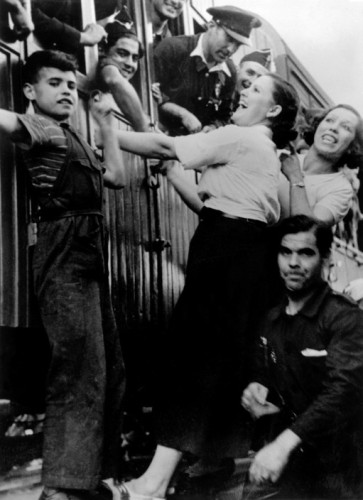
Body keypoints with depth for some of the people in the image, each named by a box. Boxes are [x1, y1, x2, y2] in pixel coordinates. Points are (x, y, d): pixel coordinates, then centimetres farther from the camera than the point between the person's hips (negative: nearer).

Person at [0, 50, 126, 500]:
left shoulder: (72, 140, 26)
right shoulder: (40, 128, -1)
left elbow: (117, 177, 24)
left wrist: (104, 121, 25)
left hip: (89, 256, 10)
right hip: (65, 254, -10)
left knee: (108, 371, 12)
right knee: (80, 371, -15)